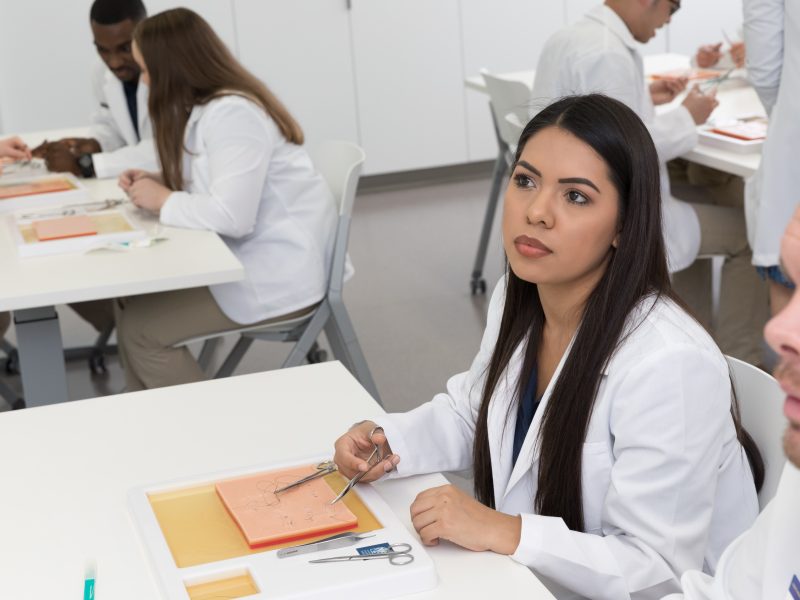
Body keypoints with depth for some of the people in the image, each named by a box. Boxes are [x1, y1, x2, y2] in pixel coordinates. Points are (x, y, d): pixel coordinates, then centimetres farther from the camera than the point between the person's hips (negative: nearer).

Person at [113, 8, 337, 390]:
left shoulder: (232, 114, -22)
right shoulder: (207, 107, 8)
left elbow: (232, 216, -30)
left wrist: (164, 201, -15)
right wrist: (159, 183, 2)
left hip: (278, 275, -10)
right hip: (244, 258, 10)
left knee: (139, 328, -8)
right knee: (131, 300, 3)